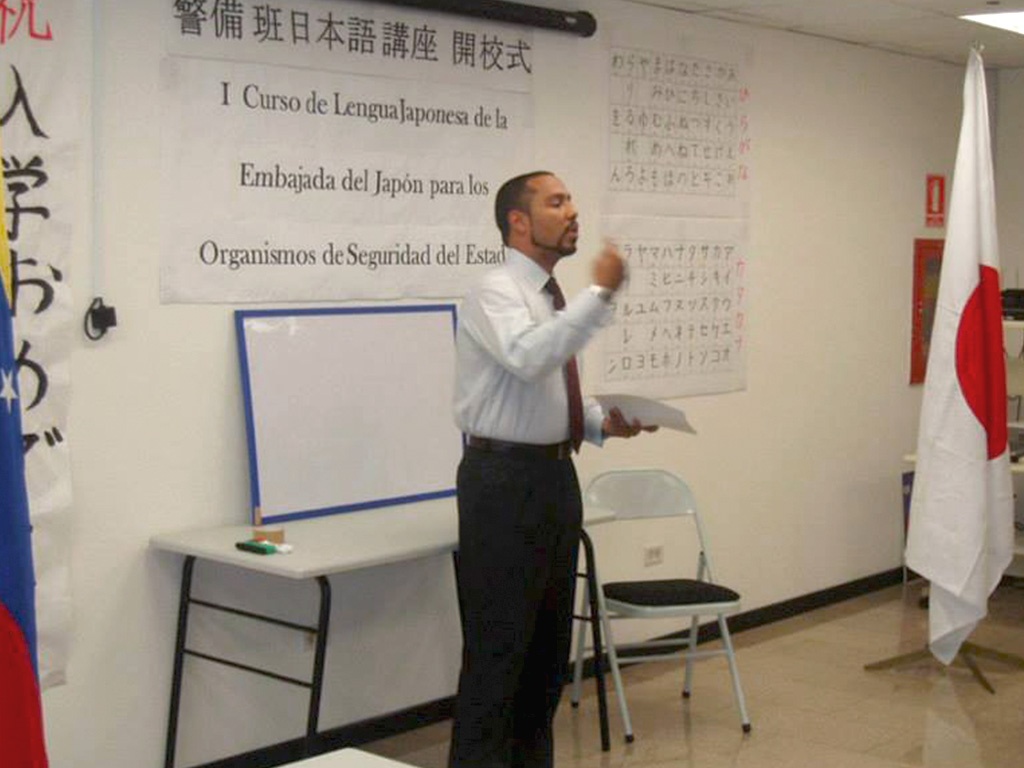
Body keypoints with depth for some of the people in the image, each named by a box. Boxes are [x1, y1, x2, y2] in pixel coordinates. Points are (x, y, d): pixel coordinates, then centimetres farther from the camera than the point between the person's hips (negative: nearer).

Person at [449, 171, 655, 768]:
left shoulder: (556, 299, 13)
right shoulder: (495, 294, -13)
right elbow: (529, 358, -35)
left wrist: (604, 423, 3)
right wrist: (601, 294, -31)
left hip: (556, 474, 9)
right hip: (506, 477, -9)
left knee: (550, 641, 16)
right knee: (498, 645, -3)